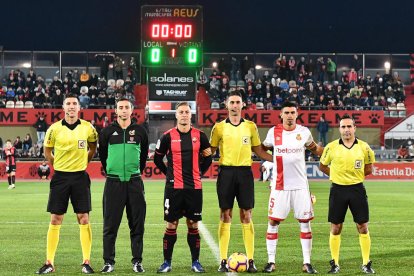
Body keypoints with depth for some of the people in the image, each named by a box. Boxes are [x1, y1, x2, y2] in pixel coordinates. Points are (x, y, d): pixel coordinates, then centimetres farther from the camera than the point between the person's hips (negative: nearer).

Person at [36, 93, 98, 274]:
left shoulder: (88, 128, -2)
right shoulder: (54, 129, -3)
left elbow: (93, 148, 15)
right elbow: (47, 152, 11)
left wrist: (83, 162, 10)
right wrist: (58, 164, 7)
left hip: (80, 176, 0)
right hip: (60, 176, 0)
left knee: (83, 219, -1)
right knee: (55, 220, 1)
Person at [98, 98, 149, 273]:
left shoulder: (140, 131, 6)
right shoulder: (107, 132, 3)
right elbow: (102, 154, 14)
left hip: (134, 183, 1)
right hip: (113, 182, -1)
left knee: (137, 224, 3)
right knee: (110, 225, 0)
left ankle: (137, 261, 10)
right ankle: (109, 262, 7)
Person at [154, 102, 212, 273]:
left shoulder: (200, 136, 3)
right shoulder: (168, 136, -2)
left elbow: (207, 158, 16)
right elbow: (157, 159, 10)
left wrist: (199, 173, 8)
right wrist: (169, 174, 7)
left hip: (194, 188, 1)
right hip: (174, 187, -1)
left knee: (193, 224, 6)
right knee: (171, 225, 1)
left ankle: (195, 262, 14)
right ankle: (167, 262, 9)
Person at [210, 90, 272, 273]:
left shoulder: (250, 126, 8)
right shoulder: (219, 127, 4)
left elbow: (258, 151, 13)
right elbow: (210, 151, 8)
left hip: (245, 172, 1)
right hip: (226, 172, -1)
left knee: (246, 216, 0)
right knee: (225, 215, 1)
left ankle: (250, 260, 3)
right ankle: (223, 261, 5)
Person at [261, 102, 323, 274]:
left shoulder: (304, 132, 2)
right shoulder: (273, 132, 0)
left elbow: (314, 148, 19)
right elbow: (263, 148, 18)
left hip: (300, 185, 1)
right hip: (279, 185, -1)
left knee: (305, 222, 1)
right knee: (273, 221, -1)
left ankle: (307, 263, 8)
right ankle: (271, 261, 8)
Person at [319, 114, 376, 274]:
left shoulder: (364, 147, -1)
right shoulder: (331, 147, -3)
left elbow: (368, 168, 13)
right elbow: (322, 166, 12)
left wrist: (356, 175, 2)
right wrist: (336, 174, 3)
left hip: (357, 189, 0)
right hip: (338, 189, 0)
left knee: (363, 227, 2)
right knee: (335, 228, 3)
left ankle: (366, 263, 13)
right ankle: (335, 264, 14)